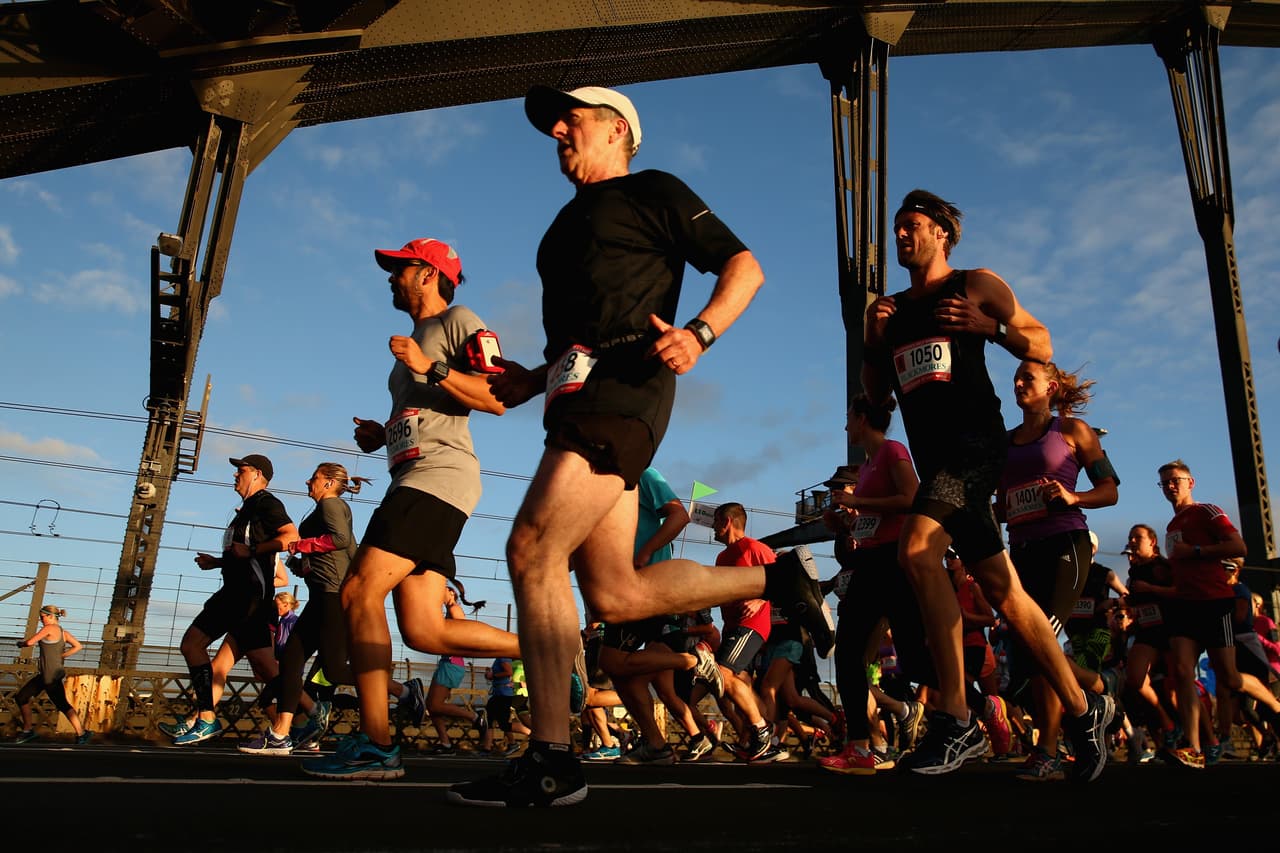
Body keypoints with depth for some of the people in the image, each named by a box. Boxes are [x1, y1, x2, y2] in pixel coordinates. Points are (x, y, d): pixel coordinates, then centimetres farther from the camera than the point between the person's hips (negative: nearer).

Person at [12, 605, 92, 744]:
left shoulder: (50, 628, -12)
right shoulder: (63, 632, 10)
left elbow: (29, 642, -12)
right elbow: (78, 646, 2)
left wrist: (20, 643, 9)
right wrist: (60, 656, 5)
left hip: (52, 676, -9)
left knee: (63, 705, -3)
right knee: (21, 698, 15)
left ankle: (82, 734, 3)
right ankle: (28, 731, 24)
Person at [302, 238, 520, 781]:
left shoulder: (458, 321, 5)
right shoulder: (411, 348, 33)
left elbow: (498, 399, -10)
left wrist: (431, 367, -17)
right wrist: (381, 436, 18)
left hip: (440, 476, -9)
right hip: (413, 480, 9)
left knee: (359, 591, -19)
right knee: (423, 632, 0)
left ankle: (376, 746, -17)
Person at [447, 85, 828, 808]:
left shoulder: (651, 192, 9)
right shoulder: (569, 224, 33)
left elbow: (744, 267, 1)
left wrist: (699, 334, -17)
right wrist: (533, 381, 18)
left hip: (620, 383, -9)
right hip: (582, 387, 9)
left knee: (532, 550, -20)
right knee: (615, 594, 0)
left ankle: (551, 761, -14)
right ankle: (777, 578, 13)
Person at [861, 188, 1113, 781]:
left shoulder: (977, 286, 8)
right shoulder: (891, 308, 21)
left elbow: (1041, 346, 8)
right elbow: (876, 393, 19)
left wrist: (990, 328, -10)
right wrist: (873, 340, 3)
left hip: (975, 442, -6)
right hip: (934, 460, 6)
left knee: (917, 550, -27)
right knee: (1002, 592, 6)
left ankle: (956, 721, -23)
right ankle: (1082, 710, 20)